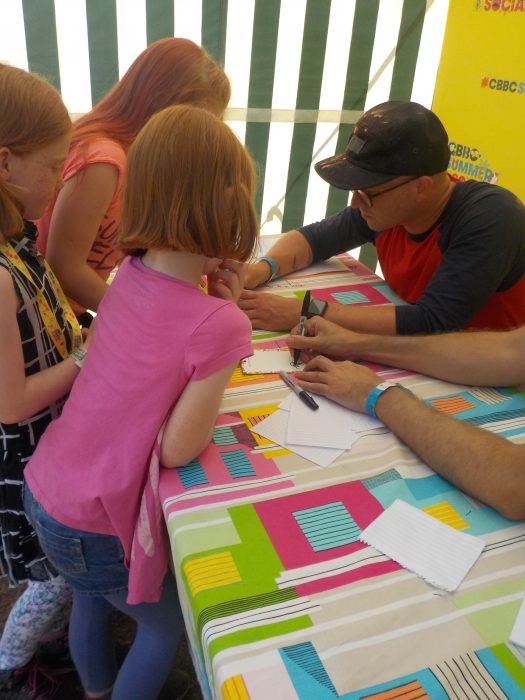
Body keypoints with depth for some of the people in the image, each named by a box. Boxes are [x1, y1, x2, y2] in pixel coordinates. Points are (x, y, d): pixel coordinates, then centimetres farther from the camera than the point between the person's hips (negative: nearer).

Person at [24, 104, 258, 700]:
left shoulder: (129, 273, -7)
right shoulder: (218, 324, -27)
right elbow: (178, 449, -21)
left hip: (43, 489, 7)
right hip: (94, 529, -7)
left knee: (90, 599, 33)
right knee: (167, 623, 22)